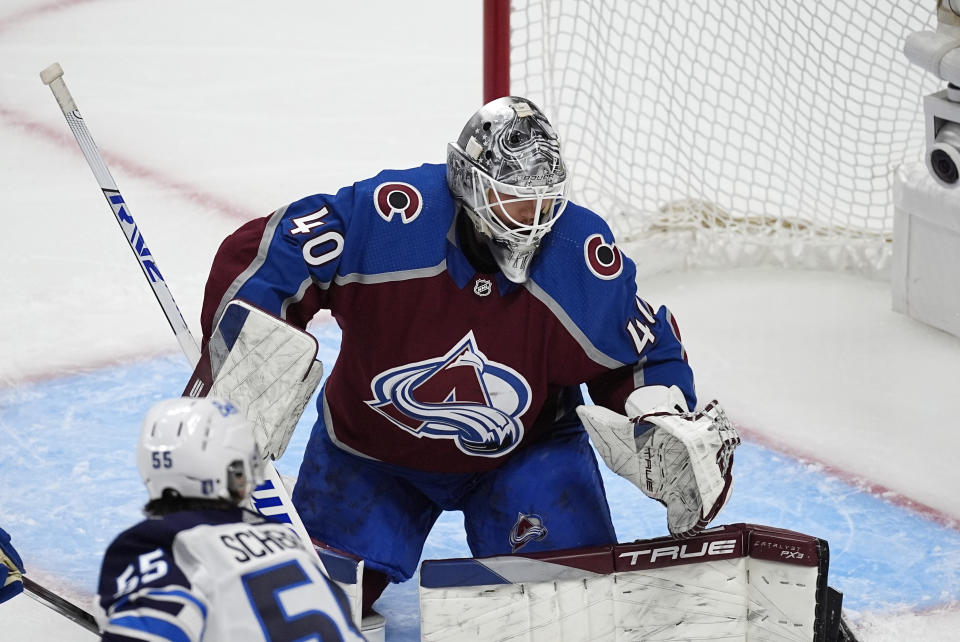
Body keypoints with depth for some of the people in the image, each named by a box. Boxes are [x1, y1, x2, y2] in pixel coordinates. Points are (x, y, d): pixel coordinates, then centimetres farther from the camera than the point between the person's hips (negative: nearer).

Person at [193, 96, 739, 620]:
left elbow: (643, 352, -4)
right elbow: (259, 254, -25)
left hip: (524, 451, 1)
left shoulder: (588, 260, -20)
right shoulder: (387, 216, -30)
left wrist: (676, 439, -20)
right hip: (371, 448, -1)